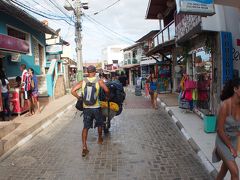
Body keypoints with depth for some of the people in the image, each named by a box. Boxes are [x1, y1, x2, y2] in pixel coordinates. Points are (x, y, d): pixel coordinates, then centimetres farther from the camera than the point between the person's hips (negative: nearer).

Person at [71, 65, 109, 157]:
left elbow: (73, 91, -5)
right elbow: (106, 90, -15)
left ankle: (84, 147, -3)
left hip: (86, 108, 1)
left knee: (85, 127, 4)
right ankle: (100, 139, 42)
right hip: (96, 107, -1)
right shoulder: (99, 81, -6)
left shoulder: (83, 81, -1)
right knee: (99, 123, 23)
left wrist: (79, 98, 9)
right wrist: (107, 97, 5)